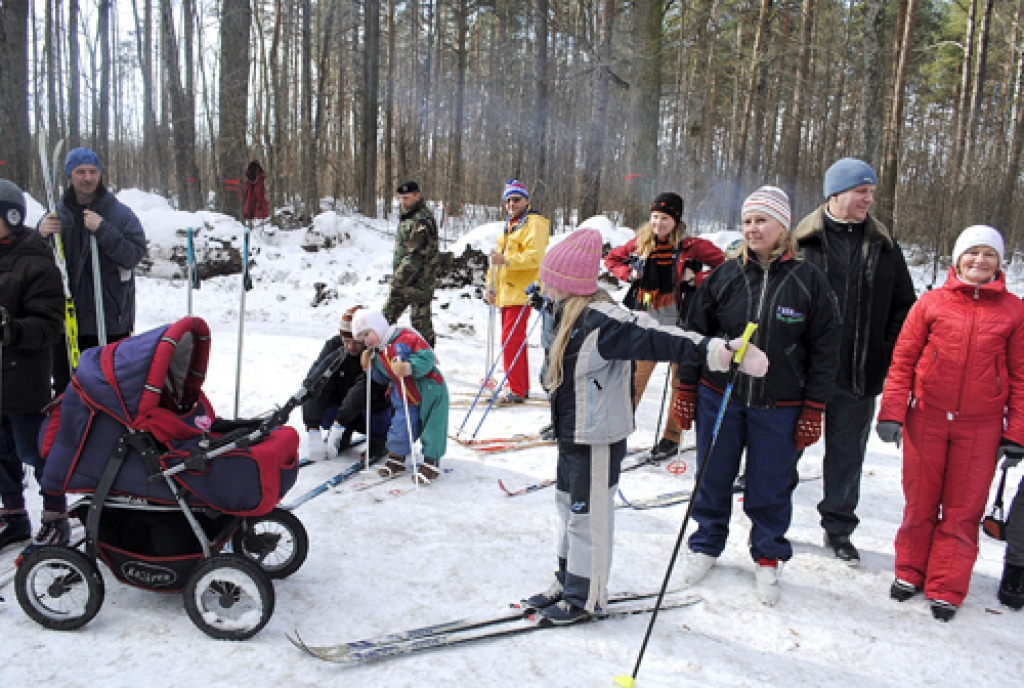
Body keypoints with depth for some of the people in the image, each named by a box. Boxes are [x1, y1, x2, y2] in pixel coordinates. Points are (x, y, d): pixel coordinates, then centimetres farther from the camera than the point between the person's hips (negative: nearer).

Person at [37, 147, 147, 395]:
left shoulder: (120, 214, -1)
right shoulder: (58, 213, 8)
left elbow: (135, 254, -12)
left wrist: (102, 229, -21)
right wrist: (40, 235, -9)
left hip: (110, 321, -3)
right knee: (65, 388, 12)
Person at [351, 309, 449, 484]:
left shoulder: (406, 338, -18)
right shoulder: (379, 353, 9)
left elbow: (427, 357, -25)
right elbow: (383, 378, 20)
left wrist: (410, 367, -39)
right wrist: (371, 367, 3)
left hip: (429, 391, -6)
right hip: (406, 399, 7)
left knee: (432, 428, -1)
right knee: (400, 426, 4)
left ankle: (431, 461, 14)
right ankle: (396, 457, 26)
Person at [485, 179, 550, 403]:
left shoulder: (534, 223, -6)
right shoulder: (510, 226, 22)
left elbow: (535, 257, -20)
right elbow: (498, 258, 25)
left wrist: (506, 260, -26)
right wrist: (491, 286, 16)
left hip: (521, 293, -9)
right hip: (506, 293, 9)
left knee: (511, 342, -12)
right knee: (516, 341, 14)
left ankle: (516, 391, -7)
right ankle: (522, 387, 23)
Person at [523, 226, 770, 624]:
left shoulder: (603, 321, -26)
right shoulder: (570, 314, 2)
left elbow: (659, 340, -35)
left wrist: (717, 351, -47)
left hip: (599, 439, -10)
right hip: (571, 434, 10)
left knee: (588, 516, 6)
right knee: (568, 507, 21)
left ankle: (586, 597, 25)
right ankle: (566, 584, 39)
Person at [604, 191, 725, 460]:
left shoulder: (691, 246, -7)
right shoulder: (640, 243, 4)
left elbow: (724, 265, -4)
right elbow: (611, 259, 18)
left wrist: (696, 279, -13)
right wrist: (629, 274, 2)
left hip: (678, 324, -2)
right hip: (645, 323, 3)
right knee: (634, 377, 4)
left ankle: (671, 437, 17)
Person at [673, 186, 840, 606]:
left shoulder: (809, 281, -4)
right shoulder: (726, 275, -1)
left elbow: (825, 352, -1)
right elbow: (695, 334, 5)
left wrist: (812, 413, -2)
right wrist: (685, 393, 4)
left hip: (778, 407, -1)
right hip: (718, 398, 2)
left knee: (770, 486, 8)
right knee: (713, 478, 12)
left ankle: (768, 558, 31)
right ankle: (706, 545, 34)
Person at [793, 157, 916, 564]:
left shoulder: (884, 246, 8)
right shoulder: (802, 241, -4)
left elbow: (904, 305, 13)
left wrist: (886, 353, 2)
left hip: (860, 373, 3)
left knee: (848, 454, 13)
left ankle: (838, 530, 30)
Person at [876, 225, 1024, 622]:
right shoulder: (931, 303, 0)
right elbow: (902, 361, 0)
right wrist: (892, 412, -5)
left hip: (980, 428, 0)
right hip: (926, 420, 0)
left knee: (963, 510, 8)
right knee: (920, 501, 11)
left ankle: (946, 589, 21)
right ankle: (910, 572, 29)